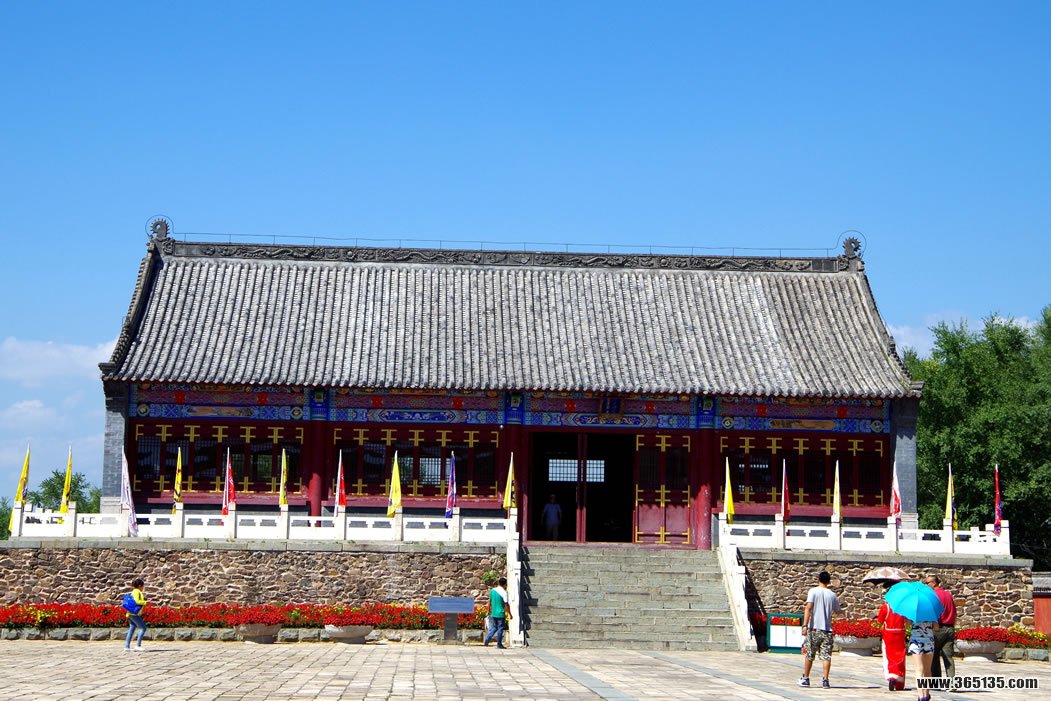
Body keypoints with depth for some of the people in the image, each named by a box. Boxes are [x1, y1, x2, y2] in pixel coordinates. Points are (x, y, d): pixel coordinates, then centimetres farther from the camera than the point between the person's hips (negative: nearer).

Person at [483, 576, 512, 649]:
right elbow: (506, 605, -15)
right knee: (500, 628, 4)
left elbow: (490, 601, 14)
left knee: (494, 627, 18)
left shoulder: (492, 590, 4)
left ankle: (487, 640, 6)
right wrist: (510, 614, -8)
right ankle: (499, 644, 10)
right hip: (501, 614, -6)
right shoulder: (504, 592, -15)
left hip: (493, 613, 6)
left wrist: (489, 610, 26)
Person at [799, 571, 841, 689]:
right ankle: (825, 680, -7)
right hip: (827, 630, 2)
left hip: (814, 628, -2)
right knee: (826, 656, 1)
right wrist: (837, 601, 40)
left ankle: (805, 679, 18)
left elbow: (808, 608, -15)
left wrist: (805, 625, -17)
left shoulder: (813, 591, -4)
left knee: (809, 655, 10)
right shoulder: (832, 595, 6)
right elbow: (837, 611, 20)